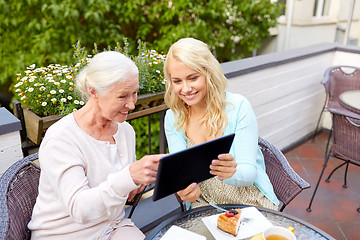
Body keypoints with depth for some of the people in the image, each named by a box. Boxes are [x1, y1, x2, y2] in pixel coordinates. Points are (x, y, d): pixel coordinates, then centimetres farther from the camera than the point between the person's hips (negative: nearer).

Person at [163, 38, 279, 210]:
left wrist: (231, 173, -38)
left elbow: (249, 171, -14)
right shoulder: (172, 119, -2)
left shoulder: (238, 107, -12)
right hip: (204, 207, 4)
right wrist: (185, 189, -30)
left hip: (251, 203, -3)